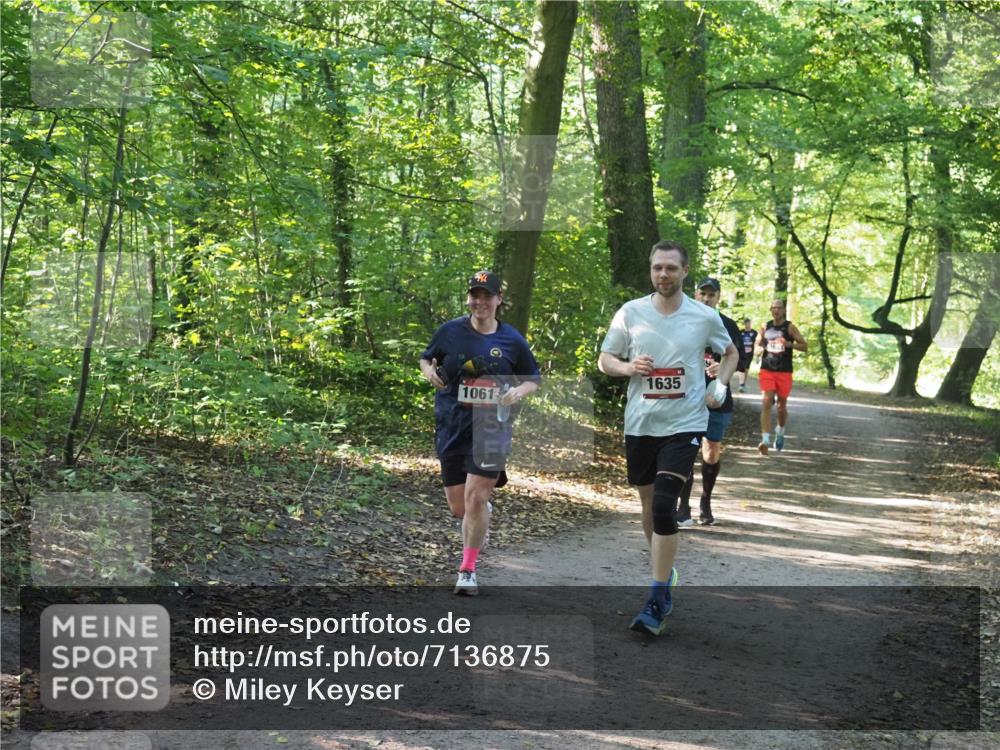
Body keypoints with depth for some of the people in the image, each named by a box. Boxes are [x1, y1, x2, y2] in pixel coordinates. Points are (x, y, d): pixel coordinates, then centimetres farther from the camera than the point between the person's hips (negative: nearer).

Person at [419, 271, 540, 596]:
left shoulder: (512, 340, 0)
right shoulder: (450, 331, 1)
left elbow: (533, 379, 12)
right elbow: (426, 358, 16)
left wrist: (518, 392, -10)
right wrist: (429, 371, -7)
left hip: (492, 427, -2)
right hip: (451, 426, 2)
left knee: (476, 498, -14)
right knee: (458, 508, 7)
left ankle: (468, 570, 1)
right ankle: (482, 515, 46)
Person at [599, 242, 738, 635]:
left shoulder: (704, 316, -1)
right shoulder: (630, 312, 1)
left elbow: (730, 353, 17)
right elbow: (604, 359, 8)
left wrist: (720, 385, -1)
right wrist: (628, 367, -13)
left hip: (684, 424, -3)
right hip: (640, 423, 3)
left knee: (664, 506, -15)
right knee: (648, 503, 14)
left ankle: (658, 602, -12)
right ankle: (663, 571, 38)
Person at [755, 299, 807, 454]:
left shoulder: (790, 327, -2)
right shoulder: (765, 327, 7)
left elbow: (804, 346, -2)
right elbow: (757, 345, 17)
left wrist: (789, 344, -20)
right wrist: (759, 349, -7)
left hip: (784, 372, -1)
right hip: (766, 371, 1)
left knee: (782, 405, 9)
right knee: (766, 403, -13)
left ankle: (780, 433, 36)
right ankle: (765, 440, -19)